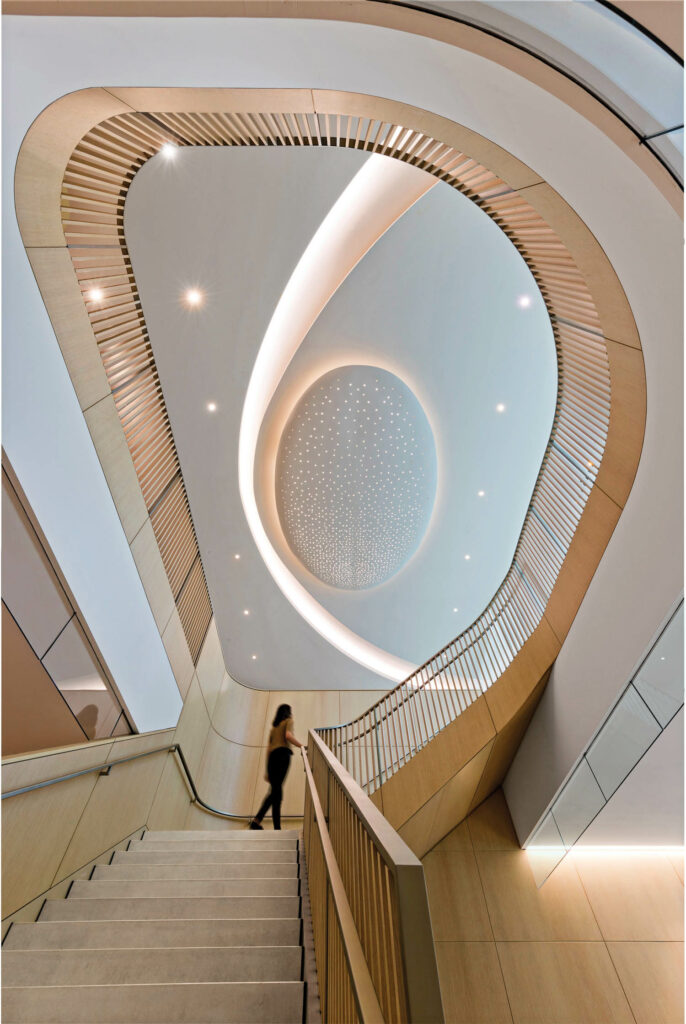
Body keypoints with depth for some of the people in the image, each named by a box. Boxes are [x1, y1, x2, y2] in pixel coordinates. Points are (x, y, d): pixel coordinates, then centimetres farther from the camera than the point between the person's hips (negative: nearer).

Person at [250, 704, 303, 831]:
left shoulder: (274, 727, 30)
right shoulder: (288, 721, 11)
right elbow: (288, 735, -10)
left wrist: (268, 770, 25)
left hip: (272, 756, 7)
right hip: (283, 753, -7)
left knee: (275, 791, 8)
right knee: (277, 789, -11)